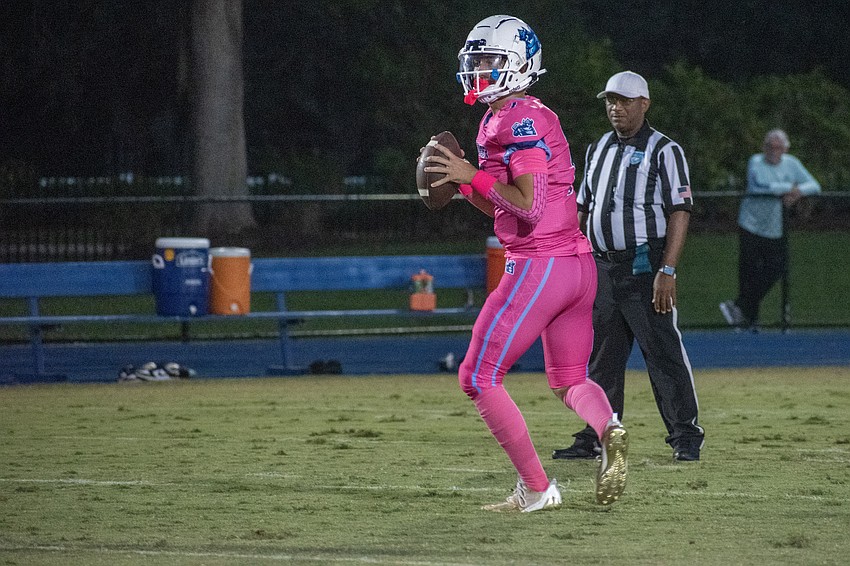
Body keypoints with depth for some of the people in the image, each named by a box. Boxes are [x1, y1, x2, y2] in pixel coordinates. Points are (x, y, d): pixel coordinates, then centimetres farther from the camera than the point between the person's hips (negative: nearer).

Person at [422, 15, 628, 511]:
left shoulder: (520, 121, -13)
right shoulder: (498, 120, 17)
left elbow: (529, 207, -21)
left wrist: (474, 175, -16)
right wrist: (463, 181, 12)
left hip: (538, 266, -10)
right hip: (579, 265, 10)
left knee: (479, 377, 1)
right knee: (569, 379, 21)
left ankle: (536, 488, 0)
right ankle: (608, 429, -12)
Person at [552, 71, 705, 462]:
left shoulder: (664, 151, -4)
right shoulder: (598, 150, 17)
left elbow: (679, 213, -10)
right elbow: (583, 210, 21)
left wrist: (667, 271, -18)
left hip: (645, 268, -7)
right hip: (601, 266, 7)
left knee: (664, 353, -7)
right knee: (601, 358, 8)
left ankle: (686, 436, -3)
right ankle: (597, 438, 14)